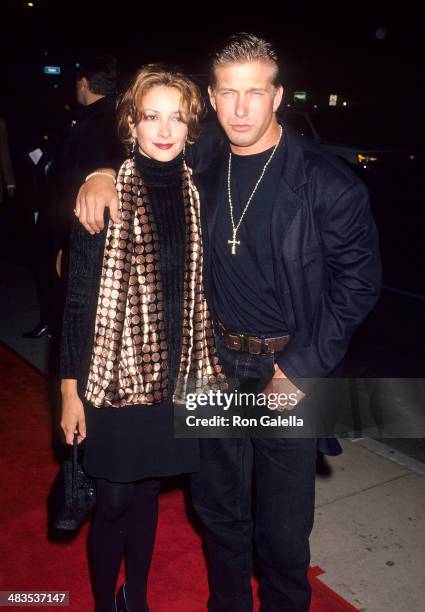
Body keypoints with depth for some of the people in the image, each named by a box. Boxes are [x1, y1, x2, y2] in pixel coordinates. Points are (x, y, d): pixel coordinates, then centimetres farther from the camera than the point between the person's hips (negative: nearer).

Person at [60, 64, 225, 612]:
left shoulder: (194, 192, 1)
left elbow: (199, 291, 7)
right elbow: (78, 296, -9)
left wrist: (208, 369, 8)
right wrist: (71, 388, -8)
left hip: (175, 376, 4)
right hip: (117, 377, -3)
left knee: (147, 492, 19)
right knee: (114, 502, 10)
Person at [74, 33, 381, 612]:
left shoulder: (326, 181, -12)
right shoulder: (203, 169, 0)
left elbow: (359, 277, -9)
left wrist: (303, 368, -12)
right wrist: (102, 173, -7)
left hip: (289, 372, -3)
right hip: (215, 367, 4)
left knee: (283, 526, 10)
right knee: (219, 508, 20)